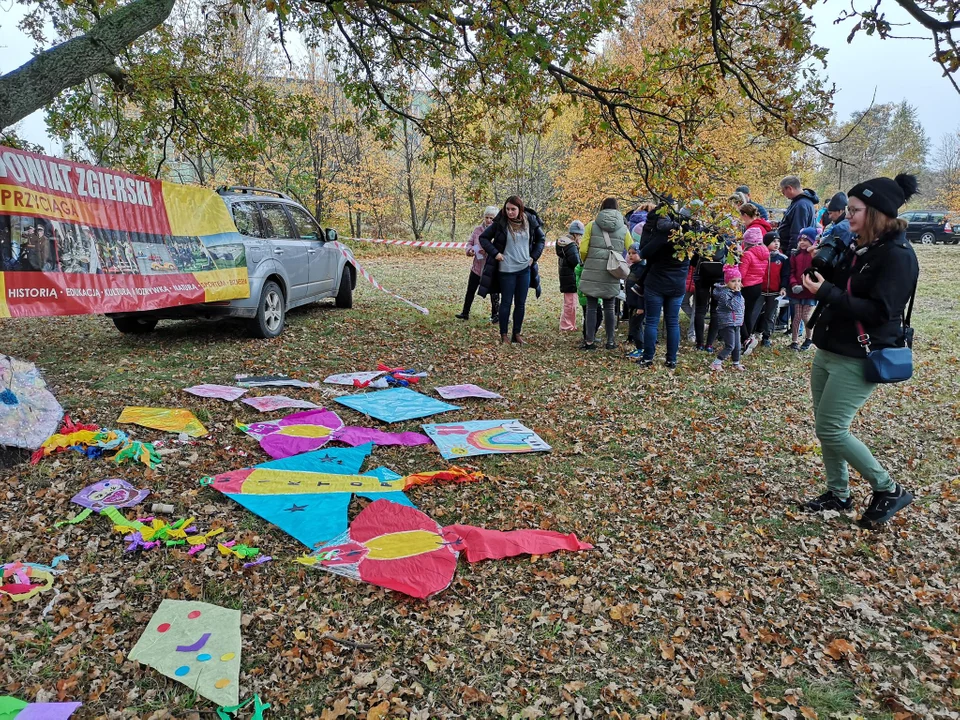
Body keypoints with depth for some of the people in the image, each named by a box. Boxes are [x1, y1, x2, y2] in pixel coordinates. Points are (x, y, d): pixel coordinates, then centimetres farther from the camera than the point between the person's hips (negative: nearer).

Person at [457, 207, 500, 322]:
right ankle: (465, 313, 23)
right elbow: (470, 243, 9)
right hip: (477, 267, 4)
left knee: (494, 293, 7)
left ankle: (495, 315, 22)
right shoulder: (477, 230, 2)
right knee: (470, 291, 11)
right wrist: (470, 250, -13)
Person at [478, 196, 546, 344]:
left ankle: (517, 334, 18)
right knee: (506, 303, 3)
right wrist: (495, 253, -10)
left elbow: (541, 239, 15)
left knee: (521, 303, 8)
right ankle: (504, 335, 13)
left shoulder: (530, 222, 0)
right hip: (506, 270, -3)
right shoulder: (500, 223, -9)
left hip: (525, 269, 3)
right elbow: (483, 238, 0)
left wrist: (534, 256, 5)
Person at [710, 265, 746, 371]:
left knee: (737, 345, 14)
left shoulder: (735, 291, 12)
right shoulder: (724, 293, -17)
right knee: (730, 346, -11)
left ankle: (736, 364, 28)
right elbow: (733, 306, -28)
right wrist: (737, 294, -25)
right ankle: (716, 363, -5)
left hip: (736, 323, 9)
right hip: (727, 323, -9)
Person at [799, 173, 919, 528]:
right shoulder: (858, 249, 11)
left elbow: (879, 312, -23)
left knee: (831, 429, -8)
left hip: (860, 359, -8)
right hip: (829, 350, 9)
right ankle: (838, 494, 27)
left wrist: (826, 293, -25)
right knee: (825, 426, 12)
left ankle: (889, 491, 11)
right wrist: (816, 266, 5)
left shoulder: (898, 255, -15)